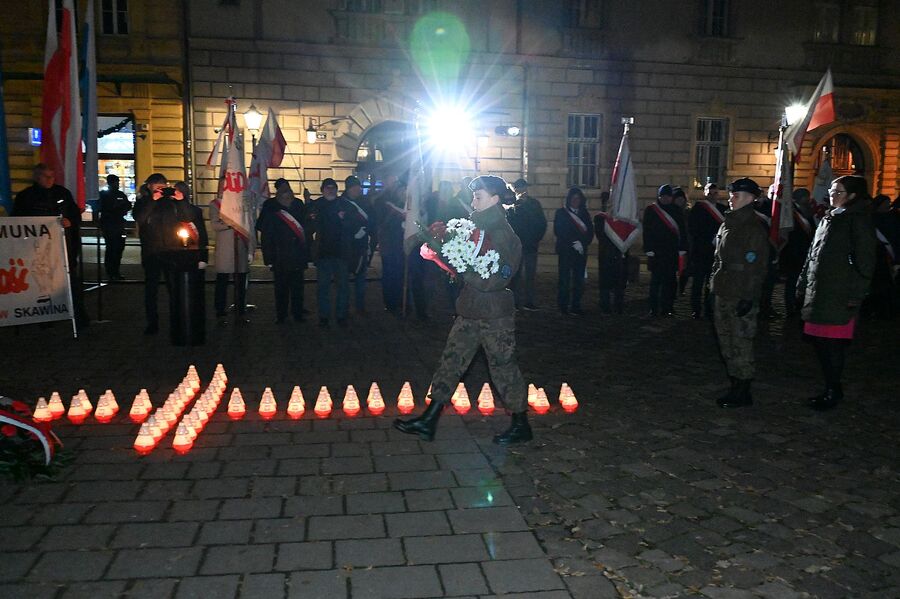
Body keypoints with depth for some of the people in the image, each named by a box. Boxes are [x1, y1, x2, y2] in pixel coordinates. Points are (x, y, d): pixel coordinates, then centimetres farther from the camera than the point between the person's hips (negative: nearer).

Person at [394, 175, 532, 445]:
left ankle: (521, 425, 19)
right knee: (451, 361, 8)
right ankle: (428, 421, 14)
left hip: (495, 313, -9)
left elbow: (493, 280, -22)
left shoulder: (504, 235, -15)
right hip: (471, 311, 9)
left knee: (504, 368, 2)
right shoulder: (479, 227, 11)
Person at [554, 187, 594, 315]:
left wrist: (582, 243, -9)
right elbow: (559, 232, -5)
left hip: (581, 251, 3)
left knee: (579, 280, 0)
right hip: (565, 251, -3)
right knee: (565, 279, -5)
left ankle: (576, 306, 5)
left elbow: (590, 232, 8)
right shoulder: (561, 213, 3)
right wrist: (573, 243, -13)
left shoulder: (584, 213, 14)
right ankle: (563, 305, 1)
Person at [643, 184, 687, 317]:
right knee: (656, 280, 0)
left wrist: (682, 249, 3)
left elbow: (682, 230, 9)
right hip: (656, 252, -3)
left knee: (670, 281, 2)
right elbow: (647, 231, -2)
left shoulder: (676, 210, 11)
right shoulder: (650, 210, 2)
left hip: (672, 252, 3)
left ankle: (667, 308, 9)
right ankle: (654, 308, 5)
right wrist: (649, 250, -9)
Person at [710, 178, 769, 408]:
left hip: (741, 298, -9)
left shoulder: (754, 229, -11)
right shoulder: (727, 225, 15)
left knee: (740, 344, -5)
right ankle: (736, 386, 25)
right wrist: (714, 286, 17)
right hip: (723, 295, 9)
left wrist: (748, 298, -19)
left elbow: (756, 267, -16)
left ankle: (742, 391, 4)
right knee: (726, 342, 14)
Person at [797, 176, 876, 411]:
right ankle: (831, 388, 21)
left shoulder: (858, 220, -5)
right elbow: (811, 257, 22)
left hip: (838, 297, -7)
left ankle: (834, 391, 8)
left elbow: (864, 261, -10)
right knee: (819, 342, 9)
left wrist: (855, 295, -15)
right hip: (817, 294, 8)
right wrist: (802, 287, 20)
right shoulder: (829, 219, 19)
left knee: (831, 344, -5)